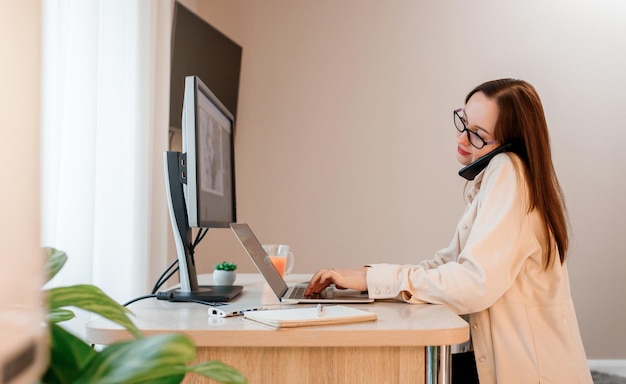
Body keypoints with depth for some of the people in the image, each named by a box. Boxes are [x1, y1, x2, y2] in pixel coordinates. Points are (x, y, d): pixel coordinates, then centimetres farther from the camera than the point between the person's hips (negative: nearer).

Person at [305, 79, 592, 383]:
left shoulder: (508, 171, -18)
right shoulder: (489, 177, 11)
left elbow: (476, 284, -25)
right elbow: (453, 259, 9)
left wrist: (373, 278, -20)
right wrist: (368, 275, -2)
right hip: (497, 355, 8)